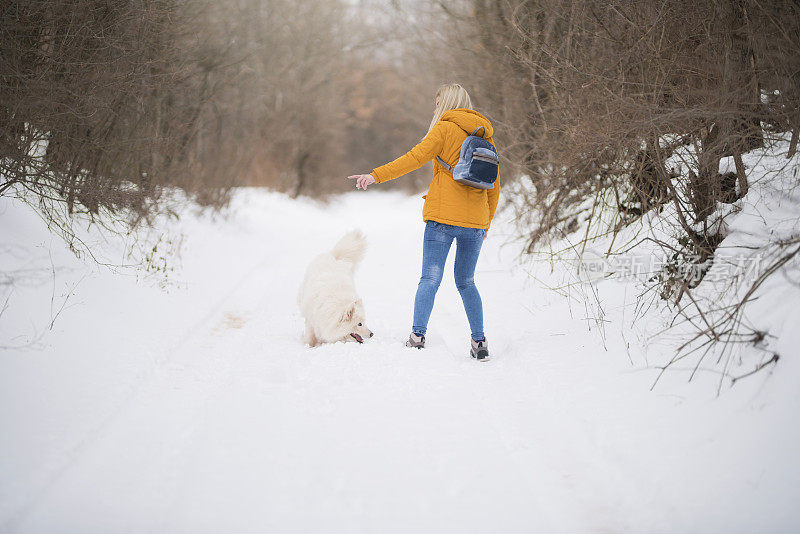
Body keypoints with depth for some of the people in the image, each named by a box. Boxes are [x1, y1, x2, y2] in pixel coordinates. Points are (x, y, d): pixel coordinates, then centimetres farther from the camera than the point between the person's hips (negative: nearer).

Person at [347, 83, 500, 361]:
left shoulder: (445, 129, -1)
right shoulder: (485, 137, 16)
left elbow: (415, 157, -12)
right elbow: (494, 187, 18)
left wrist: (376, 175, -11)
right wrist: (486, 223, 26)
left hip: (443, 216, -5)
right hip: (475, 221, 5)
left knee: (430, 278, -4)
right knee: (466, 283, 13)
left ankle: (417, 336, -13)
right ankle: (479, 342, 9)